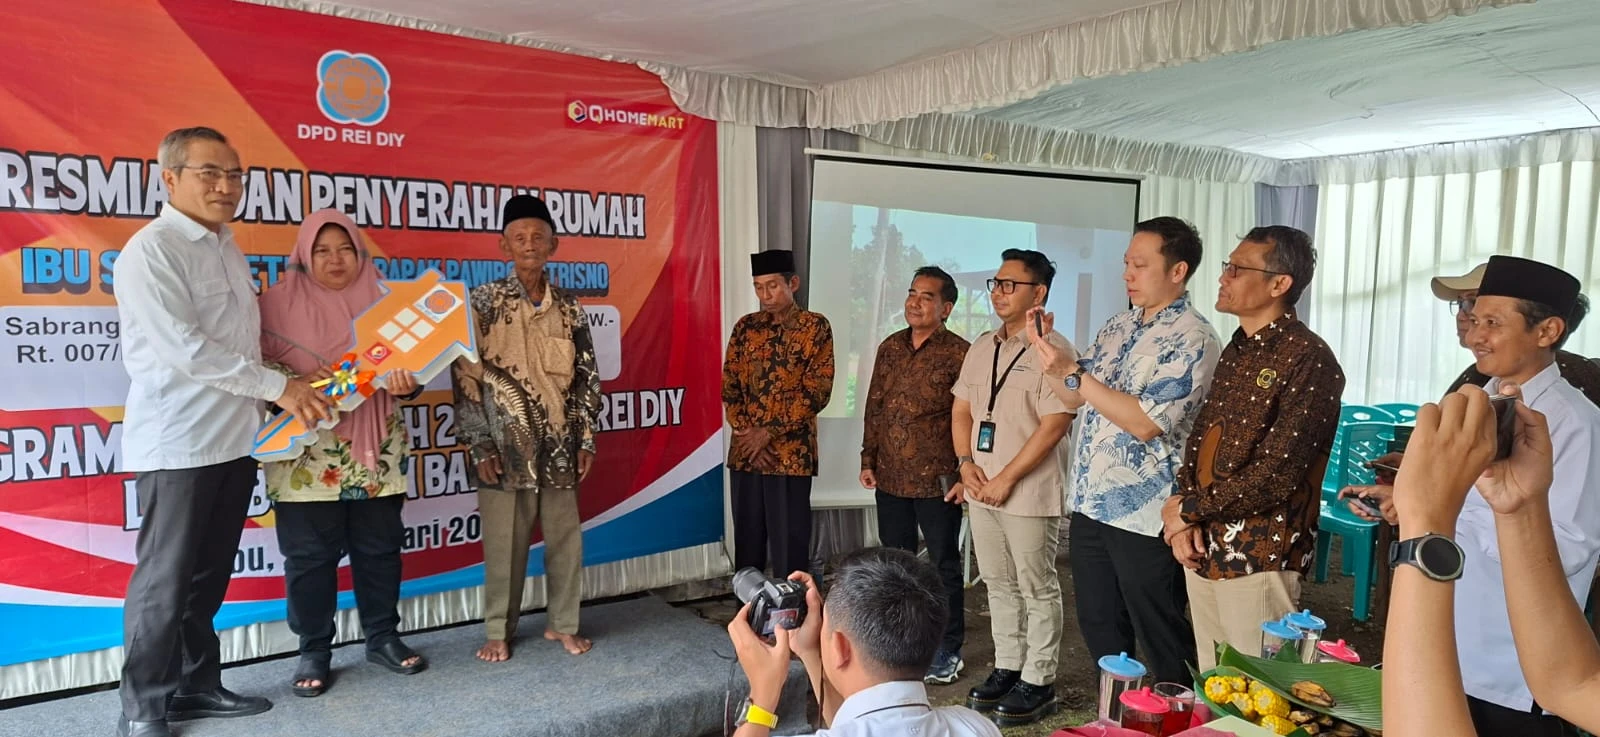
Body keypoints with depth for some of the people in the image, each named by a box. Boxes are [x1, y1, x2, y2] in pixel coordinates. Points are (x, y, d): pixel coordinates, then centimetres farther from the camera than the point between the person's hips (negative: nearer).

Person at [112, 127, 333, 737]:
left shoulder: (228, 251, 15)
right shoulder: (152, 251, -11)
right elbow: (184, 349, -19)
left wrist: (284, 394, 10)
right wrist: (277, 386, -18)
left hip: (234, 440, 7)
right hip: (178, 446, -7)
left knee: (208, 577, 14)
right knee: (164, 582, 1)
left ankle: (197, 686, 26)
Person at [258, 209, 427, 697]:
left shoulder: (380, 299, 7)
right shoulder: (281, 301, 0)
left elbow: (406, 361, 6)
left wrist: (405, 383, -16)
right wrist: (298, 382, -21)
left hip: (376, 450, 2)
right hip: (308, 455, -2)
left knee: (379, 546, 10)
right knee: (310, 553, 4)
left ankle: (383, 637, 25)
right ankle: (313, 651, 18)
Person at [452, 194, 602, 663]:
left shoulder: (568, 307, 7)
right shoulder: (483, 302, -2)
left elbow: (587, 377, 10)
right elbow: (466, 378, -4)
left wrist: (586, 439, 4)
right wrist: (481, 446, -8)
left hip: (559, 445, 3)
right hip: (506, 446, -3)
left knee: (566, 538, 8)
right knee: (504, 543, 5)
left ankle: (563, 623, 25)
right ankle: (499, 632, 22)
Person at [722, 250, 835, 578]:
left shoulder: (816, 327, -2)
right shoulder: (745, 326, 9)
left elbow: (817, 391, -8)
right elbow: (728, 387, 7)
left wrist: (769, 432, -12)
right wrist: (748, 434, -6)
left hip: (791, 452, -4)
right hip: (744, 450, 4)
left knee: (790, 545, 1)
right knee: (746, 542, 10)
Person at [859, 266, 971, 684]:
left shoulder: (958, 354, -9)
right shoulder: (891, 348, 9)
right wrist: (868, 460, 9)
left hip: (936, 481, -6)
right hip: (890, 478, 6)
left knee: (944, 565, 7)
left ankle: (949, 650, 20)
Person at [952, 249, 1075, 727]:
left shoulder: (1053, 350, -11)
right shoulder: (981, 348, 11)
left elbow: (1054, 425, -17)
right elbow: (961, 411, 15)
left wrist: (1005, 479, -16)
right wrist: (967, 464, -1)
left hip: (1029, 494, -7)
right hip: (980, 490, 7)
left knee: (1038, 590, 5)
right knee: (1000, 586, 16)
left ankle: (1039, 682, 17)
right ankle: (1007, 669, 29)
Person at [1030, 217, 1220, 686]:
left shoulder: (1192, 339, -14)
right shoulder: (1117, 328, 11)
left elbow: (1145, 423, -22)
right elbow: (1074, 400, 15)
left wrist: (1072, 372, -21)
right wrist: (1047, 348, 1)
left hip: (1143, 518, -8)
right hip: (1090, 506, 8)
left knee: (1161, 642, 7)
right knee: (1099, 631, 18)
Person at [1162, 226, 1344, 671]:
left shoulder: (1309, 361, -14)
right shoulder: (1235, 352, 12)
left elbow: (1276, 476, -20)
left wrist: (1188, 509, -10)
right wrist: (1183, 523, -3)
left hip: (1259, 555, -8)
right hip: (1202, 549, 8)